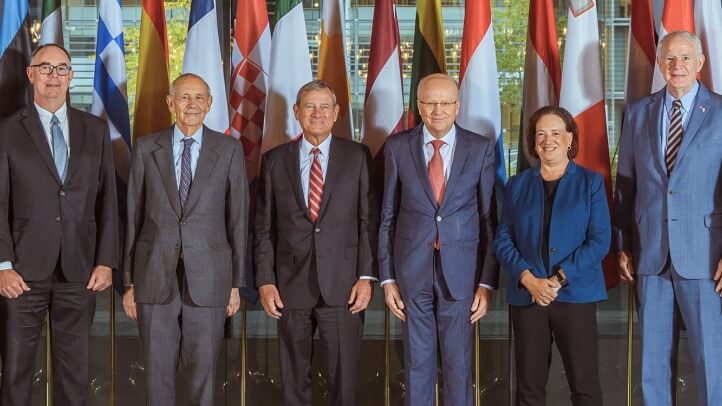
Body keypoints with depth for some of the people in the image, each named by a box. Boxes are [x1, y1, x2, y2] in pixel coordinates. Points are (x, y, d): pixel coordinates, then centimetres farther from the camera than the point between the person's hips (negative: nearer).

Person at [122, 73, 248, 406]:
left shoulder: (229, 150, 4)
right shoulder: (146, 148, 5)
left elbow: (237, 218, 5)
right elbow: (133, 217, 6)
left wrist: (236, 283, 4)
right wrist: (129, 282, 5)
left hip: (208, 279, -1)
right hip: (154, 278, 1)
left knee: (203, 376, 5)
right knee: (158, 375, 7)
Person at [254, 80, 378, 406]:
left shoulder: (358, 156, 3)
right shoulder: (275, 160, 6)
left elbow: (369, 219, 1)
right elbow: (263, 227, 6)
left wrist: (367, 276, -6)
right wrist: (265, 281, 0)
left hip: (342, 284, -1)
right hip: (291, 284, 1)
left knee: (343, 379, 4)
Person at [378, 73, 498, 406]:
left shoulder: (481, 149, -2)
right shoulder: (398, 147, 0)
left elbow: (490, 218, 0)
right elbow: (388, 215, 3)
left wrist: (487, 281, -3)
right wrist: (388, 278, 1)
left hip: (461, 269, -1)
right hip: (412, 267, 1)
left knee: (458, 363, 7)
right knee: (417, 362, 10)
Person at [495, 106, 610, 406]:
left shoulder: (590, 182, 5)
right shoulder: (517, 184, 11)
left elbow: (600, 241, -3)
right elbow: (503, 240, 5)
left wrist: (558, 279, -13)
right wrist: (529, 279, -11)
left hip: (575, 294, -2)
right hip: (526, 296, 2)